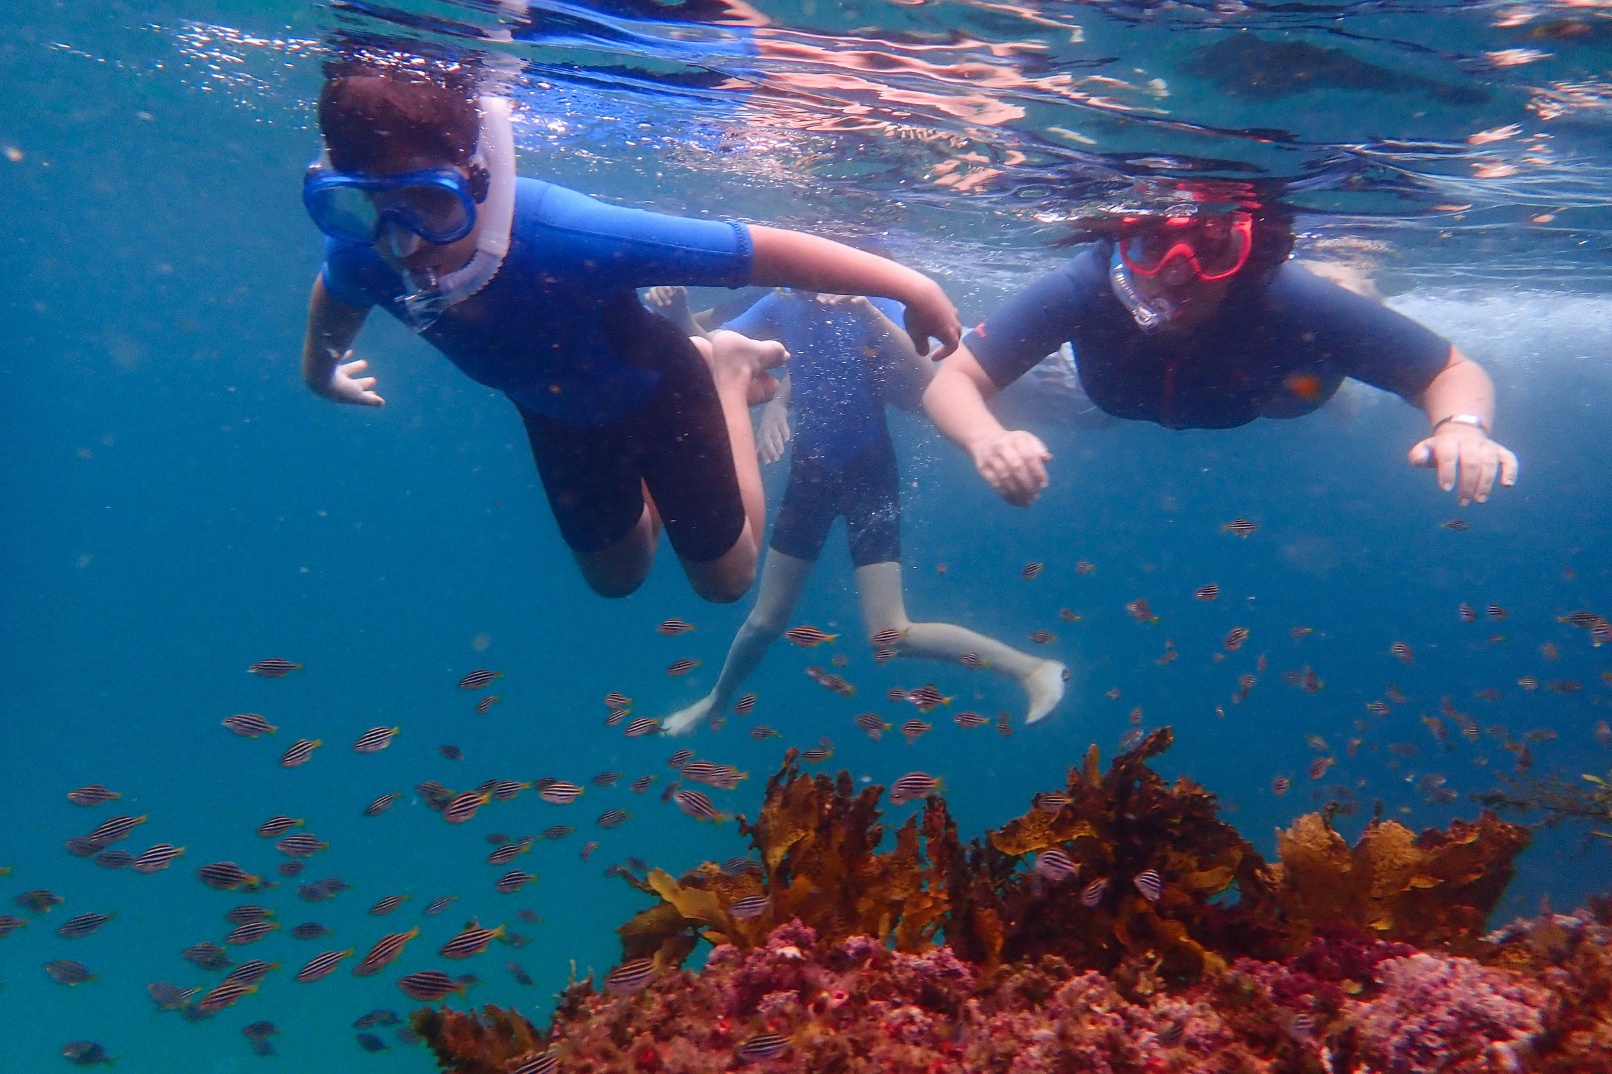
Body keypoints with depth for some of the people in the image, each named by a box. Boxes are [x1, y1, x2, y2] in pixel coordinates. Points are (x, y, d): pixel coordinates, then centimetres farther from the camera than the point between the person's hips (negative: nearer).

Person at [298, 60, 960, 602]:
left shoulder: (570, 239, -47)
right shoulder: (360, 256, -32)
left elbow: (767, 252, -40)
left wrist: (910, 287, -32)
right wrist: (321, 367, 16)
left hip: (657, 391, -4)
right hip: (556, 414, 4)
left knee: (725, 580, 15)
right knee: (615, 577, 27)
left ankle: (729, 372, 29)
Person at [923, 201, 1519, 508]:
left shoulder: (1293, 303, -45)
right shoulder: (1081, 290, -45)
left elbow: (1456, 371, -34)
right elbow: (950, 380, -42)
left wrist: (1462, 427, -57)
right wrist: (988, 440, -64)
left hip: (1263, 398, 0)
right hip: (1124, 399, 1)